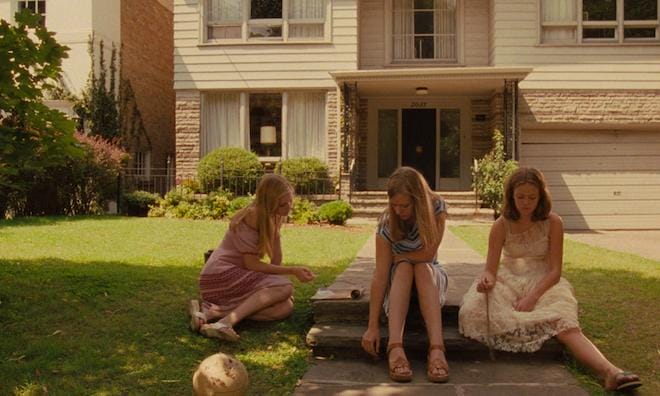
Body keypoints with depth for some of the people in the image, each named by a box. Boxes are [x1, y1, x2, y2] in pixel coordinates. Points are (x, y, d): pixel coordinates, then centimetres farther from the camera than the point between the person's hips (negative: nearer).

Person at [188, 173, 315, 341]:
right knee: (285, 287, -26)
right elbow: (251, 264, -18)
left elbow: (276, 261, 2)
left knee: (286, 307, -16)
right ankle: (227, 321, -36)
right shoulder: (251, 217, -15)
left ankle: (214, 312, -19)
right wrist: (293, 271, -18)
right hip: (220, 275, -8)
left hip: (238, 274, 8)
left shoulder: (273, 218, 8)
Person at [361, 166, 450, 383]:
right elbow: (380, 275, -29)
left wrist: (395, 256, -14)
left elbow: (427, 254, -23)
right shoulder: (387, 223, -24)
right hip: (399, 277, 0)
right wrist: (373, 325, -33)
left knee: (421, 267, -34)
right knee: (404, 267, -34)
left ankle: (437, 348, -51)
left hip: (429, 274, 1)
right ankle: (395, 347, -52)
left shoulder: (437, 208, -21)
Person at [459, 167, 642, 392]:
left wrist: (533, 296, -23)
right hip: (508, 281, 1)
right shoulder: (501, 225, -3)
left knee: (567, 326, -33)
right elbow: (491, 269, -2)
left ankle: (611, 372, -51)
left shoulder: (553, 223, -6)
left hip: (544, 283, -1)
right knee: (473, 311, -31)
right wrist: (487, 280, -28)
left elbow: (555, 270, -7)